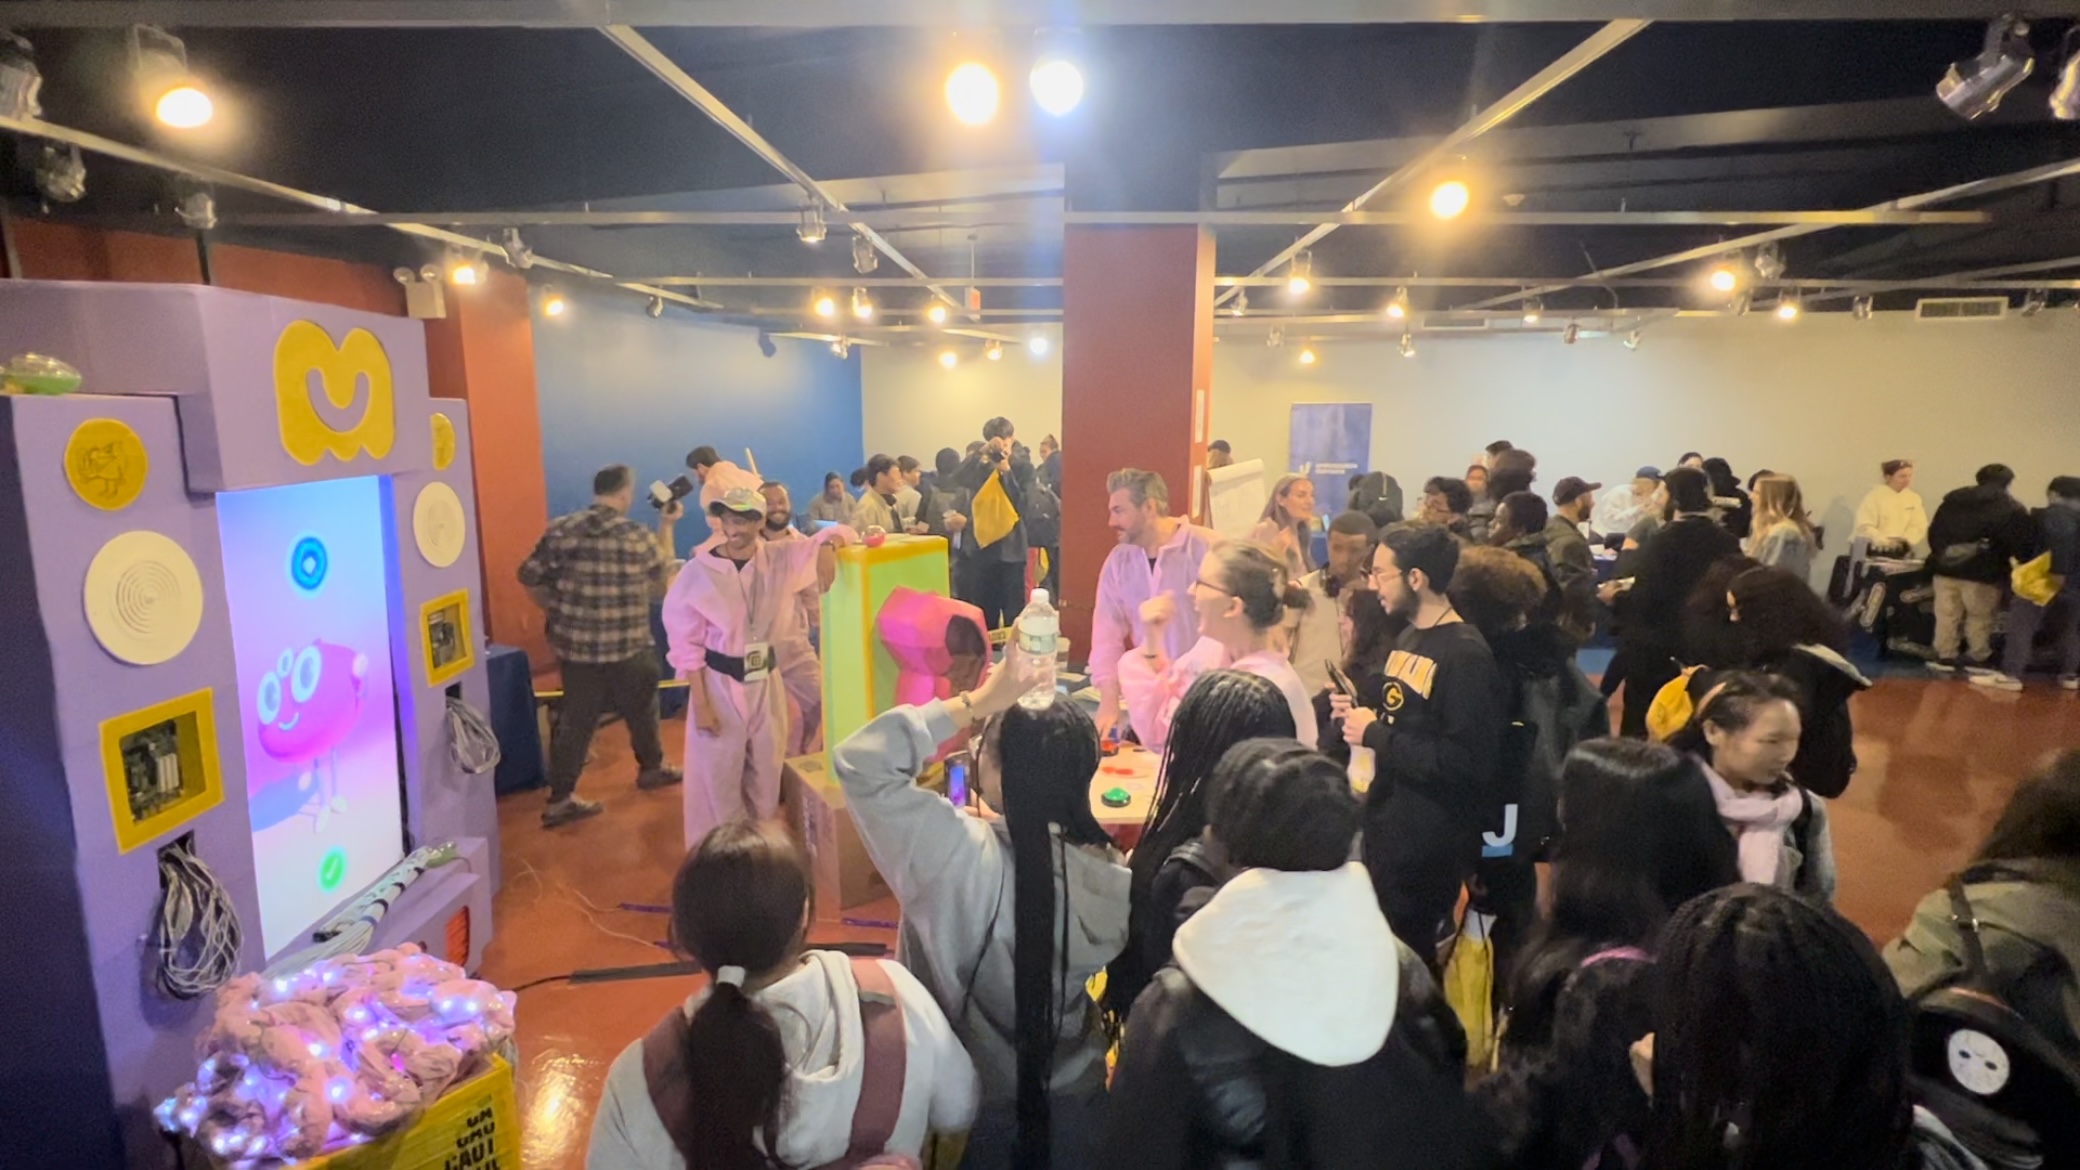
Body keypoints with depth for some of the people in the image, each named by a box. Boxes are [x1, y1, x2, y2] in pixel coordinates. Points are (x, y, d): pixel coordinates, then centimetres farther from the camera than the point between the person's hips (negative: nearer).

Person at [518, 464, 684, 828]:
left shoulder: (561, 529, -4)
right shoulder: (640, 537, -10)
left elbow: (530, 577, 1)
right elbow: (665, 578, 7)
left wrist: (557, 611, 15)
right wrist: (666, 526, 15)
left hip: (575, 646, 3)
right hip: (628, 647, -3)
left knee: (575, 719, 11)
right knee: (641, 711, 20)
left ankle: (560, 800, 13)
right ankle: (651, 768, 39)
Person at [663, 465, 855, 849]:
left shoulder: (781, 558, -5)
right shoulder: (698, 572, -12)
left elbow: (839, 534, -1)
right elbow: (686, 644, -8)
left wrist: (827, 547, -25)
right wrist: (701, 704, -11)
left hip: (767, 684, 4)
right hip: (719, 686, -3)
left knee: (766, 778, 17)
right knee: (718, 780, 5)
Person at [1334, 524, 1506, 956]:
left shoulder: (1466, 654, -19)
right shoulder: (1409, 637, 10)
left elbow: (1467, 762, -26)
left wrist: (1375, 735, -21)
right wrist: (1362, 715, 2)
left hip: (1428, 846, -9)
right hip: (1386, 826, 9)